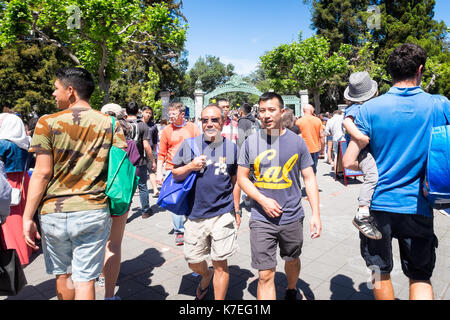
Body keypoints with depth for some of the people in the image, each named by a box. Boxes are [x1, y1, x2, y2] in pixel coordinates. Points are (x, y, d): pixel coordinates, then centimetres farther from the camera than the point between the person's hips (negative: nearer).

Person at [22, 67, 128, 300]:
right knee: (85, 280, 8)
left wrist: (27, 217, 0)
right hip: (94, 213, 1)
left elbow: (42, 173, -8)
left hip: (54, 213, 0)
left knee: (63, 275, 20)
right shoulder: (109, 124, 0)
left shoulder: (47, 123, -5)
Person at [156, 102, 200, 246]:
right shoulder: (166, 130, 6)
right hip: (172, 170, 0)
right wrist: (159, 172, 1)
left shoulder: (193, 128, 4)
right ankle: (179, 231, 13)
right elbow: (161, 154, 7)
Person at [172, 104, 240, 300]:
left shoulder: (231, 147, 3)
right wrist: (190, 167, -12)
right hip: (195, 214, 2)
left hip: (223, 214, -1)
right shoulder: (189, 145, 2)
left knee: (220, 264, 5)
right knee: (193, 262, 15)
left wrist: (237, 211, 11)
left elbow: (235, 181, 10)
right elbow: (175, 174, 8)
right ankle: (206, 277, 50)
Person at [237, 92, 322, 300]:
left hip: (292, 217, 2)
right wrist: (263, 201, -13)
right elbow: (242, 178, 0)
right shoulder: (251, 142, -3)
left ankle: (291, 291, 54)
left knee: (292, 260, 24)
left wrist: (316, 214, -7)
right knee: (265, 275, -1)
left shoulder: (297, 142, -2)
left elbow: (309, 179, 0)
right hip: (261, 220, -1)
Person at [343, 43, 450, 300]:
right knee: (421, 278, 18)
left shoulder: (370, 109, -10)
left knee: (381, 274, 19)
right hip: (418, 208, 1)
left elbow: (349, 162, -12)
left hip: (378, 205, -1)